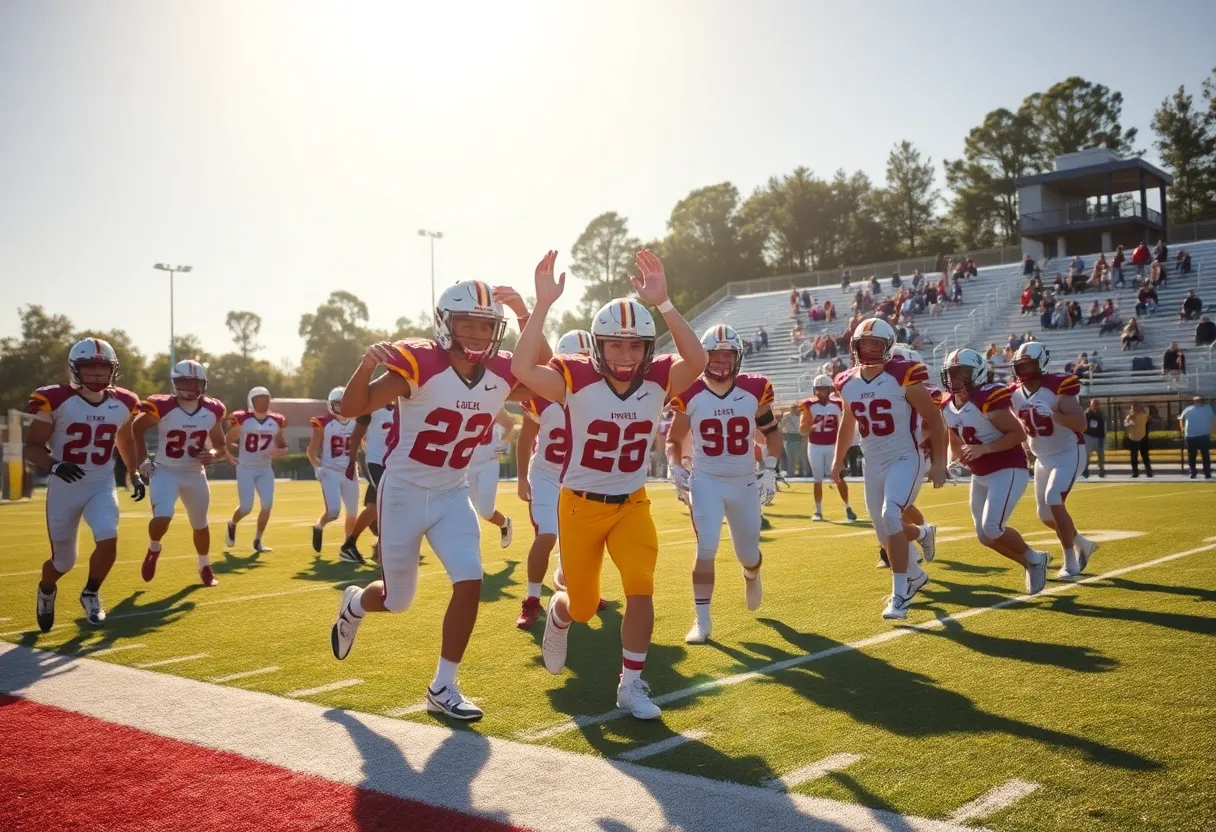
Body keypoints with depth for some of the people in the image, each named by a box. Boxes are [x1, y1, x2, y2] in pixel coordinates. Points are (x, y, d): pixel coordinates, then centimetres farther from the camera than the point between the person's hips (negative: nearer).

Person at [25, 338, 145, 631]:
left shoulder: (122, 404, -2)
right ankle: (46, 591, 44)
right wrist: (54, 465, -28)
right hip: (65, 488, -2)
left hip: (102, 486, 2)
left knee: (108, 540, -21)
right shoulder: (56, 401, -14)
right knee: (63, 560, 6)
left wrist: (135, 474, 16)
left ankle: (91, 594, 9)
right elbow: (31, 447, -9)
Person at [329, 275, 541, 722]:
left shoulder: (502, 374, -8)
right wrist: (365, 365, -46)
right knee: (398, 600, 9)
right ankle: (354, 605, 46)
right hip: (403, 492, -4)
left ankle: (443, 688, 7)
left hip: (452, 495, 4)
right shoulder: (420, 364, -23)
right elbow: (352, 409, -24)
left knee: (470, 583, -10)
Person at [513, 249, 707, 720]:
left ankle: (631, 685, 5)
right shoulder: (576, 379, -19)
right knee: (583, 606, 10)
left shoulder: (657, 380, -11)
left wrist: (662, 303, -38)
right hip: (580, 504, -2)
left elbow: (696, 361, -31)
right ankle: (558, 615, 50)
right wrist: (543, 304, -39)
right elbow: (522, 369, -36)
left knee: (641, 589, -13)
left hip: (631, 503, 2)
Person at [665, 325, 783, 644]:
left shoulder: (755, 390, -8)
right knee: (706, 548, -16)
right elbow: (674, 440, 6)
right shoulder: (690, 395, -9)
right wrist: (675, 468, -12)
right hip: (706, 482, -1)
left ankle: (751, 577, 51)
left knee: (747, 553, 12)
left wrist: (770, 469, -2)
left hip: (744, 482, 2)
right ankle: (702, 620, -3)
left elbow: (772, 432, 8)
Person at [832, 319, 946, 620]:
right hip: (873, 464, 6)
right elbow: (847, 425, 21)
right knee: (885, 533, 8)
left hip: (905, 459, -6)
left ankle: (900, 593, -15)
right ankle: (915, 575, 40)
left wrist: (938, 463, -11)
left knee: (890, 517, -25)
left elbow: (934, 419, -10)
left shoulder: (903, 376, -15)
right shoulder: (848, 383, 2)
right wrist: (838, 460, 21)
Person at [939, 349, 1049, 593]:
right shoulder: (947, 406, 2)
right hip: (980, 476, 8)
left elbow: (1019, 434, -21)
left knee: (992, 528, -19)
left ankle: (1035, 559, 7)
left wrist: (984, 448, -28)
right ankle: (1032, 564, 29)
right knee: (984, 535, 8)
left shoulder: (987, 399, -21)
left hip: (1008, 471, -8)